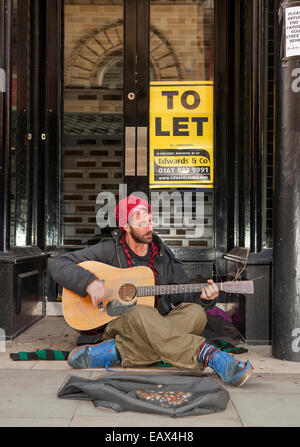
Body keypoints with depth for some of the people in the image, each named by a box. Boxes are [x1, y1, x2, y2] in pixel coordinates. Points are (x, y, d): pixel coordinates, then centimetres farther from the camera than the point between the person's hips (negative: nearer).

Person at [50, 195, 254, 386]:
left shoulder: (164, 254, 11)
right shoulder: (110, 250, -1)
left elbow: (181, 294, 12)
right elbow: (59, 265, -6)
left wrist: (202, 297, -10)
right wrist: (90, 282, -23)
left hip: (159, 328, 4)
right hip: (119, 325, -4)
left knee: (195, 313, -26)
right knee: (140, 314, -38)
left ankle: (116, 351, -34)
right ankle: (207, 355, -42)